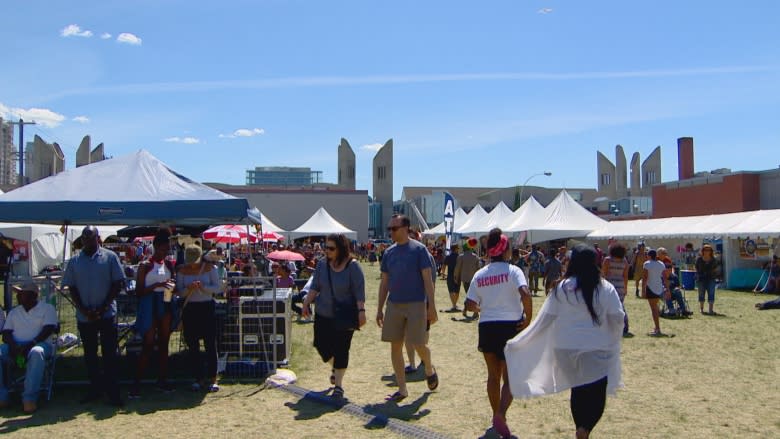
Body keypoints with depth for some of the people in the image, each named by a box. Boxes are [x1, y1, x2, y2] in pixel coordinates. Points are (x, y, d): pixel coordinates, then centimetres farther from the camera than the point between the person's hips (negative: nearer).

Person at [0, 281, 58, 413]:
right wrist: (12, 345, -13)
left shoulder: (47, 308, 9)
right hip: (15, 347, 4)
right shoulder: (14, 312, 23)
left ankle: (29, 399, -40)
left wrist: (31, 344, -21)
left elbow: (48, 330, -5)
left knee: (36, 352, -41)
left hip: (39, 344, -4)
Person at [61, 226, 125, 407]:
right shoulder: (75, 261, 7)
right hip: (84, 316, 3)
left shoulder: (110, 257, -1)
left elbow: (118, 283, -3)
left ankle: (113, 392, 4)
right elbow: (71, 287, 6)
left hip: (107, 314, -3)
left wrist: (103, 307, -10)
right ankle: (95, 388, 23)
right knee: (90, 354, 11)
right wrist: (84, 310, -6)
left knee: (109, 353, -2)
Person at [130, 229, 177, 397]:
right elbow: (139, 292, -9)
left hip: (165, 305, 6)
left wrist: (172, 286, -3)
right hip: (150, 306, -6)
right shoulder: (145, 265, -7)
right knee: (149, 344, -8)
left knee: (164, 343, 10)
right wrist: (157, 285, -21)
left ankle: (162, 380, 18)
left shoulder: (169, 265, 9)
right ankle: (136, 383, 0)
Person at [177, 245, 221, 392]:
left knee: (210, 344, -4)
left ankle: (212, 379, 3)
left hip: (207, 307, -2)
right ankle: (198, 378, 14)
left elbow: (217, 287, -3)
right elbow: (179, 291, 3)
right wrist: (188, 289, -17)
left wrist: (203, 287, -20)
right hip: (190, 308, 2)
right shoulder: (182, 271, 5)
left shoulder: (210, 267, 0)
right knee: (192, 345, 4)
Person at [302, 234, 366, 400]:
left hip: (345, 316, -4)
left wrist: (361, 311, -20)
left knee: (341, 349, -1)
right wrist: (307, 302, -3)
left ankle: (338, 384, 14)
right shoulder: (322, 263, 0)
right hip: (323, 314, 4)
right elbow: (315, 286, 6)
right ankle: (334, 367, 38)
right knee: (320, 344, 6)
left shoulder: (353, 266, -13)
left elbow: (359, 292, -14)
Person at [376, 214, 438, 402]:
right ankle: (402, 389, 16)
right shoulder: (389, 252, 9)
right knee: (395, 347, 5)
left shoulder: (419, 249, -6)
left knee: (418, 345, -4)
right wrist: (379, 309, 11)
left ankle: (429, 369, 29)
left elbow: (427, 279, -7)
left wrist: (431, 307, -12)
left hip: (416, 304, -5)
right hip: (394, 304, 5)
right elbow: (384, 282, 13)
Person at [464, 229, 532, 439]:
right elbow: (525, 294, -24)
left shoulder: (480, 274, 4)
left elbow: (470, 304, 4)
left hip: (487, 327, 4)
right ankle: (501, 415, -15)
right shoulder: (512, 270, -8)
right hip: (510, 326, -4)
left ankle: (497, 416, 28)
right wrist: (528, 318, -12)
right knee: (510, 377, 4)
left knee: (493, 375, 18)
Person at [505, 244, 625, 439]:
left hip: (567, 348, 2)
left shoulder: (562, 288, -4)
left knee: (578, 390, 18)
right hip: (597, 349, -2)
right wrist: (613, 340, 20)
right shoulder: (606, 288, -6)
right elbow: (617, 318, -3)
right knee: (596, 396, 1)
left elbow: (545, 318, -4)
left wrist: (518, 342, 3)